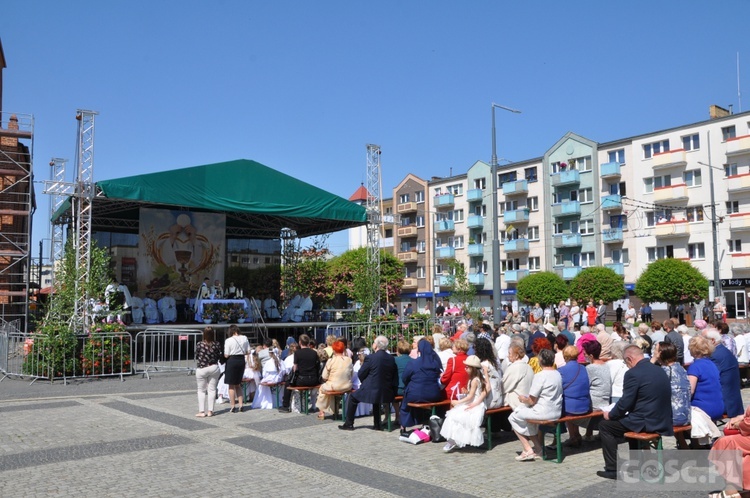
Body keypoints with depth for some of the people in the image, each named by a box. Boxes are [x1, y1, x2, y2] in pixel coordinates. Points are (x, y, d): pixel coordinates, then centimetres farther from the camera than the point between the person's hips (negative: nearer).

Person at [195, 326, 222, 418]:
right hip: (214, 368, 2)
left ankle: (201, 411, 8)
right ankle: (210, 411, 10)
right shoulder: (217, 344, -7)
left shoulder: (199, 344, -12)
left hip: (201, 369, -2)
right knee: (212, 389, 9)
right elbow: (220, 357, -1)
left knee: (201, 390, 9)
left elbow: (196, 357, -2)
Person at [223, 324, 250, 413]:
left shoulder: (229, 340, -12)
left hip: (232, 361, -5)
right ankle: (241, 404, 13)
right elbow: (248, 351, 5)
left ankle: (232, 407, 5)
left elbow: (226, 355, -11)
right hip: (242, 360, 5)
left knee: (231, 385, 5)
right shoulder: (244, 338, 0)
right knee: (237, 385, 18)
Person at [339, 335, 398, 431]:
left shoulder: (371, 358, -15)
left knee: (351, 397, 18)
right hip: (387, 393, 6)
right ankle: (377, 425, 41)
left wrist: (364, 383, 12)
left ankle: (349, 424, 21)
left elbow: (361, 374, -6)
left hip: (372, 391, -5)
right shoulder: (391, 359, 0)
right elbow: (394, 377, 7)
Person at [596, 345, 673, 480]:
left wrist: (610, 415, 3)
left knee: (604, 425, 7)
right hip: (663, 421, 9)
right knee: (631, 418, 33)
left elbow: (625, 402, -15)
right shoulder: (659, 370, 9)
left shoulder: (633, 373, -16)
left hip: (646, 423, -9)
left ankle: (613, 469, 8)